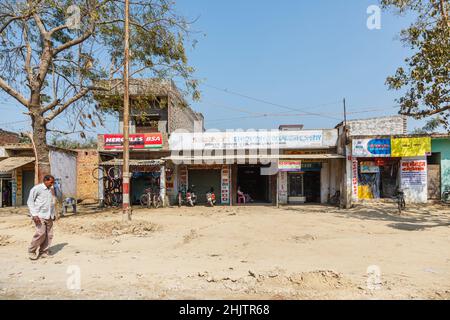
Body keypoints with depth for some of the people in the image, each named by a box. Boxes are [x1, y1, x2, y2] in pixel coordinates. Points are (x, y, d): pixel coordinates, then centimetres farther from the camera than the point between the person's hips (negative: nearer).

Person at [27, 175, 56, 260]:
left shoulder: (51, 190, 15)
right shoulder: (37, 188, -5)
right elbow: (30, 201, -7)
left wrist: (53, 214, 19)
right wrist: (34, 214, -14)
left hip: (49, 216, 6)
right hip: (39, 215, -6)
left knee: (49, 235, 1)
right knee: (41, 233, -13)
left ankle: (43, 252, 12)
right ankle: (31, 251, 6)